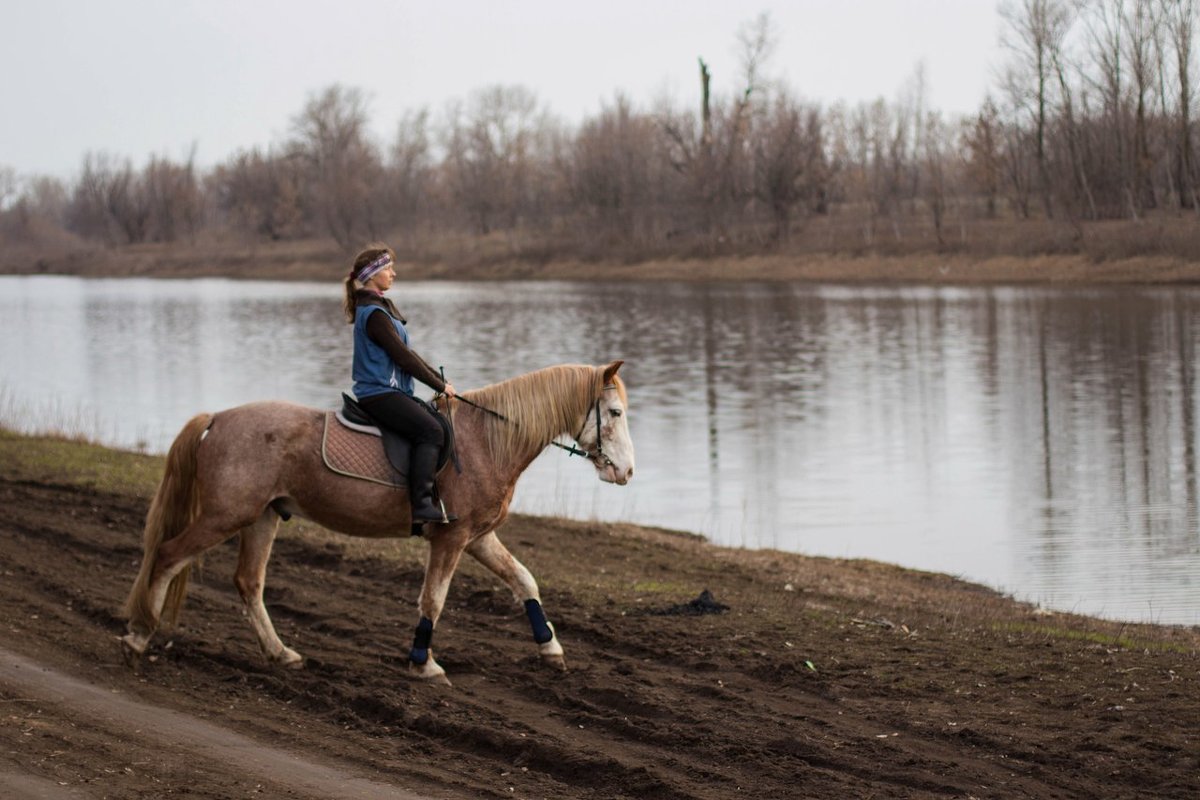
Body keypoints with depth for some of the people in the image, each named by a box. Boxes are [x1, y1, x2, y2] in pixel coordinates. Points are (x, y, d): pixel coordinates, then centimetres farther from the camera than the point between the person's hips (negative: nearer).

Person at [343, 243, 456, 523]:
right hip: (380, 393, -11)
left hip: (390, 391, 11)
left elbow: (407, 353, 20)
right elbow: (403, 357, -17)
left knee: (441, 424, 7)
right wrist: (440, 386, -10)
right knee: (431, 430, -23)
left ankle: (429, 499, 5)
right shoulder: (374, 314, -14)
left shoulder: (382, 308, 19)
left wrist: (441, 379, 13)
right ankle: (421, 504, -28)